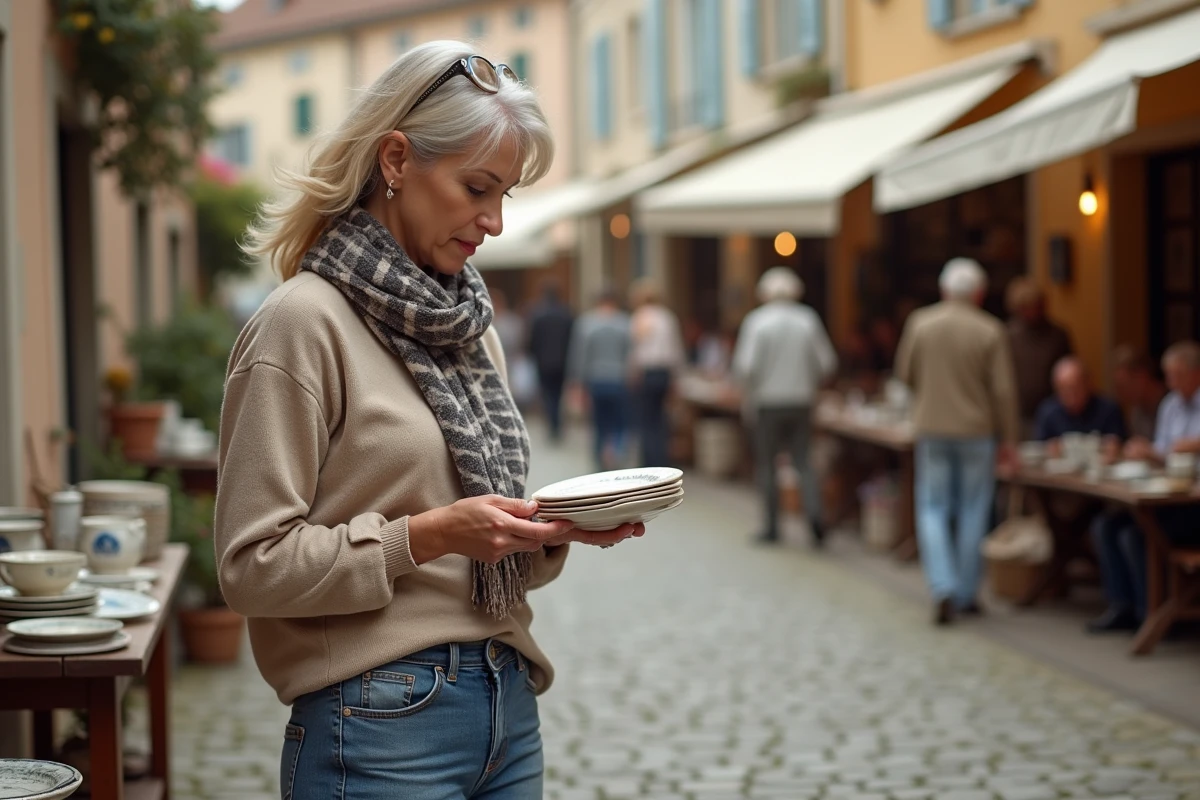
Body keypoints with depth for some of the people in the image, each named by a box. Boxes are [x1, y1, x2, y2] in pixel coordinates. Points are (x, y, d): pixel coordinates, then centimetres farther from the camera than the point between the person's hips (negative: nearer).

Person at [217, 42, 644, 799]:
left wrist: (553, 532, -1)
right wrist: (428, 534, -20)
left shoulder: (470, 324, 12)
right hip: (383, 724, -7)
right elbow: (254, 564, -13)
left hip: (506, 706, 7)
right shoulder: (305, 324, -10)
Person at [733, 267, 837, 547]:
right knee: (803, 460, 8)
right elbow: (827, 363, 3)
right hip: (802, 401, 2)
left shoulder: (757, 320, -8)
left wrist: (749, 392, 5)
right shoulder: (808, 319, 0)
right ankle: (814, 511, -14)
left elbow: (746, 365, -13)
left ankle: (772, 527, 9)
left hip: (768, 403, -2)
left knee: (767, 465, 7)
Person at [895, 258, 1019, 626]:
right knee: (973, 511, 10)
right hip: (976, 430, -1)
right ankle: (966, 593, 14)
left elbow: (905, 373, 5)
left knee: (932, 510, 7)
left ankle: (943, 586, -9)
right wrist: (1007, 437, 1)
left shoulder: (920, 323, -4)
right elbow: (1003, 389, -8)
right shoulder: (990, 331, -9)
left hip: (931, 428, 1)